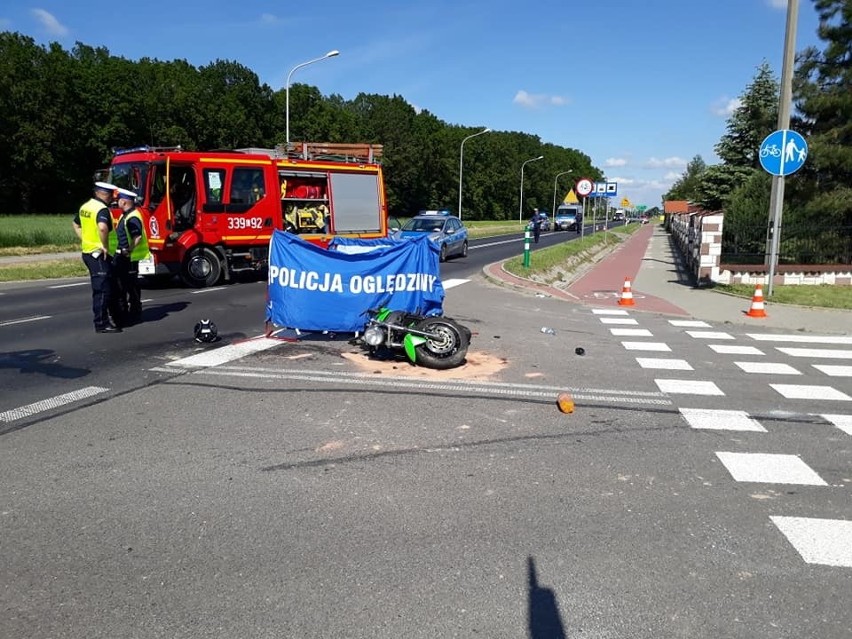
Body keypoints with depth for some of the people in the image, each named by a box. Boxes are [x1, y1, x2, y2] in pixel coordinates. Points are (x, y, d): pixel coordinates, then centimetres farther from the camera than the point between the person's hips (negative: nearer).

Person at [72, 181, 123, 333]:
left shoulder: (85, 206, 13)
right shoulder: (102, 209, -17)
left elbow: (76, 224, 27)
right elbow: (103, 227, -35)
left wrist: (85, 240, 19)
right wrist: (105, 246, -24)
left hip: (88, 251, 10)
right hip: (99, 254, -10)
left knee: (110, 286, 18)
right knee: (102, 289, -5)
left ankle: (117, 317, 28)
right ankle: (101, 324, -2)